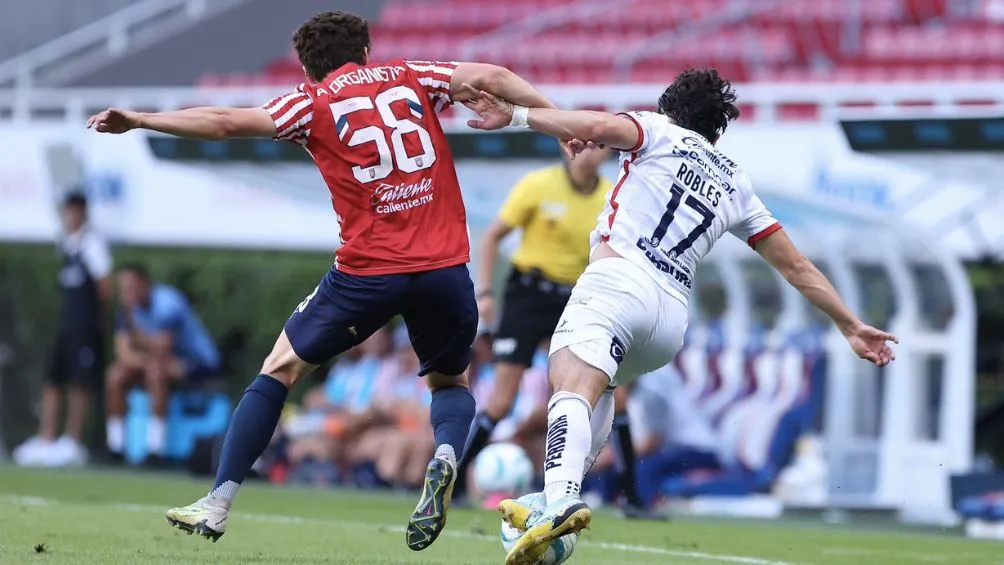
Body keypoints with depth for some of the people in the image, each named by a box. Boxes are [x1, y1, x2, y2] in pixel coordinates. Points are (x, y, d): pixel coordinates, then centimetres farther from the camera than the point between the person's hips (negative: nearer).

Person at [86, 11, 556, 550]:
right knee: (450, 382, 24)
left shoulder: (312, 102, 7)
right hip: (444, 265, 2)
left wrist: (139, 120, 10)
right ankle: (445, 455, -11)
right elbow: (492, 76, 2)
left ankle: (217, 505, 9)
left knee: (282, 367, 15)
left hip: (368, 269, -2)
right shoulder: (410, 77, 13)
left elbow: (224, 122, 2)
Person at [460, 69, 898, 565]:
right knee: (595, 385, 32)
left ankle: (560, 501, -54)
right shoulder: (735, 184, 27)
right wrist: (849, 325, 38)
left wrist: (515, 114, -7)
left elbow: (597, 127, -8)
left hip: (619, 279, -6)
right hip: (672, 317, 6)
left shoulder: (658, 131, 15)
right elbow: (798, 269, 30)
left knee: (573, 388, -26)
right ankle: (555, 503, 16)